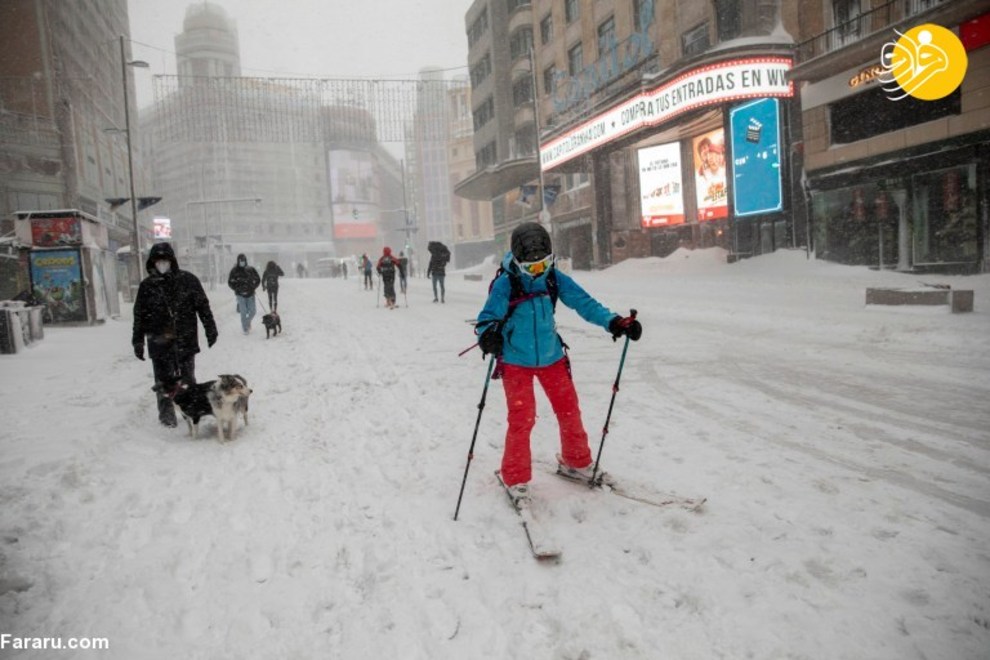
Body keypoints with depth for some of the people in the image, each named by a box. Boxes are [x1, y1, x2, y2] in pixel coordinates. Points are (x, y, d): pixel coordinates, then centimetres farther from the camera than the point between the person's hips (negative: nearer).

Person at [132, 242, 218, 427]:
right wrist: (138, 341, 7)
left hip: (186, 339, 0)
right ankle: (167, 414, 14)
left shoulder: (188, 280, -1)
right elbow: (139, 315, 8)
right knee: (164, 380, 3)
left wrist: (210, 329, 0)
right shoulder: (147, 285, 3)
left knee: (188, 378, 8)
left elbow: (203, 305, 2)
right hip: (160, 342, 1)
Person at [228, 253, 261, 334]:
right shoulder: (234, 271, -1)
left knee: (252, 311, 1)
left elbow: (257, 279, 11)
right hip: (240, 295, -2)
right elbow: (230, 282, 4)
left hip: (250, 294, 2)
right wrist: (237, 289, -7)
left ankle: (248, 322, 31)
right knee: (243, 312, -5)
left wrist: (253, 287, -1)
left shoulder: (251, 269, 2)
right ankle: (245, 328, 7)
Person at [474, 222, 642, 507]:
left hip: (551, 357, 4)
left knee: (569, 410, 12)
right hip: (516, 361, -4)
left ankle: (576, 462, 36)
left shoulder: (554, 278, -8)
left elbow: (583, 302, -8)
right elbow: (488, 317, -18)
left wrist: (613, 321, -21)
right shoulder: (505, 283, -18)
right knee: (522, 419, -7)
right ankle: (516, 478, 13)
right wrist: (488, 334, -41)